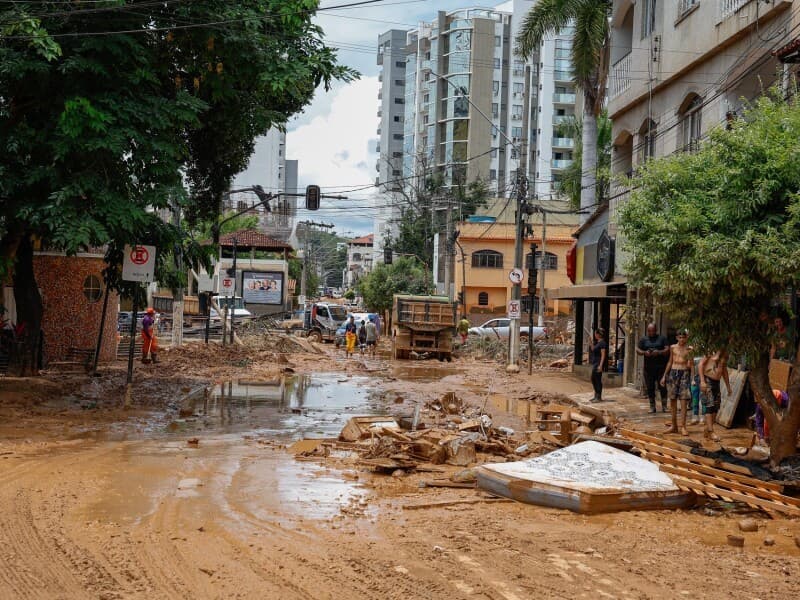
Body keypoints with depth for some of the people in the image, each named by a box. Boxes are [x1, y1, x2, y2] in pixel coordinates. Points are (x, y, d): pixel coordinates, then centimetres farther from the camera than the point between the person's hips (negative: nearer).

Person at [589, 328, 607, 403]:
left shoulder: (602, 343, -14)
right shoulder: (598, 342, 14)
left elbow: (603, 355, -19)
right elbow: (593, 350, 21)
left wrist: (600, 365, -24)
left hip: (599, 363, -10)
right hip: (595, 362, 10)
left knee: (598, 380, -6)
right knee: (593, 379, 14)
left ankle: (599, 397, -1)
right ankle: (596, 396, 22)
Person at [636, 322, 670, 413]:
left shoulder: (662, 338, 7)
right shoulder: (644, 339, 12)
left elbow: (667, 350, 0)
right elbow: (637, 350, 7)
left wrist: (659, 352, -17)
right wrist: (644, 352, -13)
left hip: (660, 367, -2)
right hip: (648, 367, 2)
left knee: (662, 387, -3)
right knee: (650, 388, 4)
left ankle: (664, 406, 3)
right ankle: (652, 407, 11)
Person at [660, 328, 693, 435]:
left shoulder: (688, 349, 2)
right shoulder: (673, 347, 9)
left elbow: (692, 364, 4)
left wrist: (693, 377, -6)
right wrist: (664, 376, 15)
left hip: (684, 374, -3)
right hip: (673, 373, 3)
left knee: (684, 401, -7)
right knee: (672, 400, 5)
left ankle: (683, 427, -5)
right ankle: (674, 426, 14)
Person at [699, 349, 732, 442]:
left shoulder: (724, 354, 14)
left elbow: (724, 371, 22)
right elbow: (701, 364, -11)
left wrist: (728, 386, 22)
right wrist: (702, 381, -18)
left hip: (717, 382, 7)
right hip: (707, 381, -7)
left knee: (716, 407, 6)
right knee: (710, 406, -11)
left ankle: (707, 431, 15)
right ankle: (711, 432, -11)